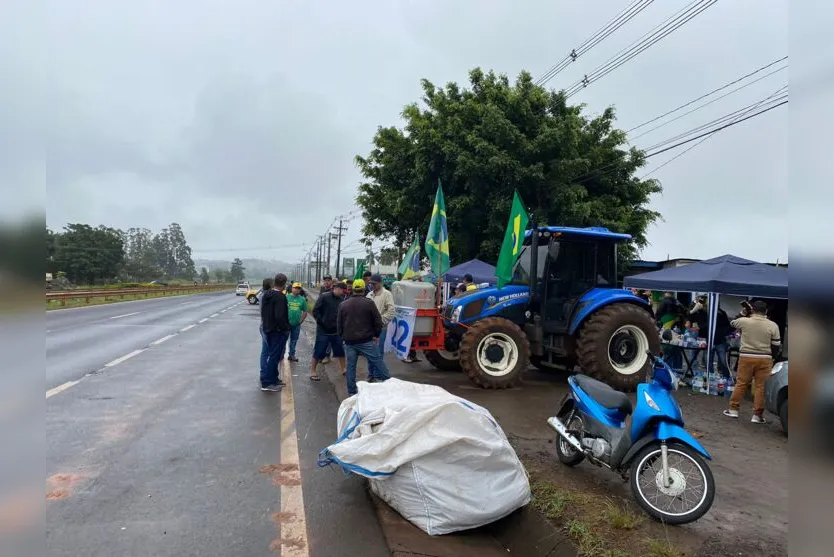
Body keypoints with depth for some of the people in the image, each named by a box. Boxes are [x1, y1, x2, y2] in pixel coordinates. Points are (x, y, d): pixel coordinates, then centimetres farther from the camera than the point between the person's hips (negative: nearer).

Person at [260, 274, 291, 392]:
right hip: (278, 331, -9)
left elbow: (263, 312, 14)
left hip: (268, 329, 9)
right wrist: (286, 329, -15)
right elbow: (280, 317, -27)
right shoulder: (280, 297, -22)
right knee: (274, 356, -1)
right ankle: (267, 382, 3)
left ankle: (273, 379, 27)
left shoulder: (266, 294, 6)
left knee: (272, 355, 18)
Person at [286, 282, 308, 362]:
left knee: (294, 340, 11)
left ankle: (291, 355, 22)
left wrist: (301, 320, 4)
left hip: (296, 324, 3)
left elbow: (305, 312, 10)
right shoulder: (286, 297, -4)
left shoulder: (302, 299, 4)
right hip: (286, 323, -3)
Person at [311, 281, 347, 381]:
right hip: (323, 331, -5)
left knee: (340, 350, 13)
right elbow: (315, 311, -12)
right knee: (319, 351, 2)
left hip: (336, 331, 5)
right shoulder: (324, 297, -11)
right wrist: (321, 322, -16)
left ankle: (343, 369, 28)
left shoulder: (341, 299, 3)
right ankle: (313, 371, 16)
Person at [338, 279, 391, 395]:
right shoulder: (369, 303, -6)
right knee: (378, 361, 4)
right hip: (366, 341, -4)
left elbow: (339, 324, 12)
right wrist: (376, 335, 10)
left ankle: (351, 392, 14)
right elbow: (378, 321, -4)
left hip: (349, 341, 4)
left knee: (351, 366, 10)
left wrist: (342, 336, 25)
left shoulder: (343, 304, 7)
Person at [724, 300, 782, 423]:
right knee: (761, 386, 4)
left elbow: (732, 323, 18)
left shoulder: (744, 321, -5)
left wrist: (744, 314, 25)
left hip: (746, 357, 0)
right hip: (764, 359, 0)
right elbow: (777, 346, 2)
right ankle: (757, 415, 7)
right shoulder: (773, 325, -2)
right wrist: (772, 358, 17)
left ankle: (733, 409, 15)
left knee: (741, 383, 9)